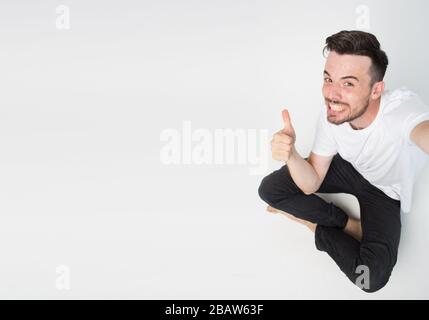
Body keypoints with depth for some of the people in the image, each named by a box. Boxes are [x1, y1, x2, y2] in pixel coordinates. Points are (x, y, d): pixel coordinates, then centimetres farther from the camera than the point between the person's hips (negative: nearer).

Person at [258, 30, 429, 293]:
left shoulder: (403, 107, -40)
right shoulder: (331, 113, -23)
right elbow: (312, 185, -18)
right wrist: (291, 155, -40)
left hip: (384, 191, -3)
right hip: (348, 167, 3)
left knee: (372, 276, -26)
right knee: (269, 189, -13)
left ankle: (313, 224, 0)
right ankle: (352, 225, -4)